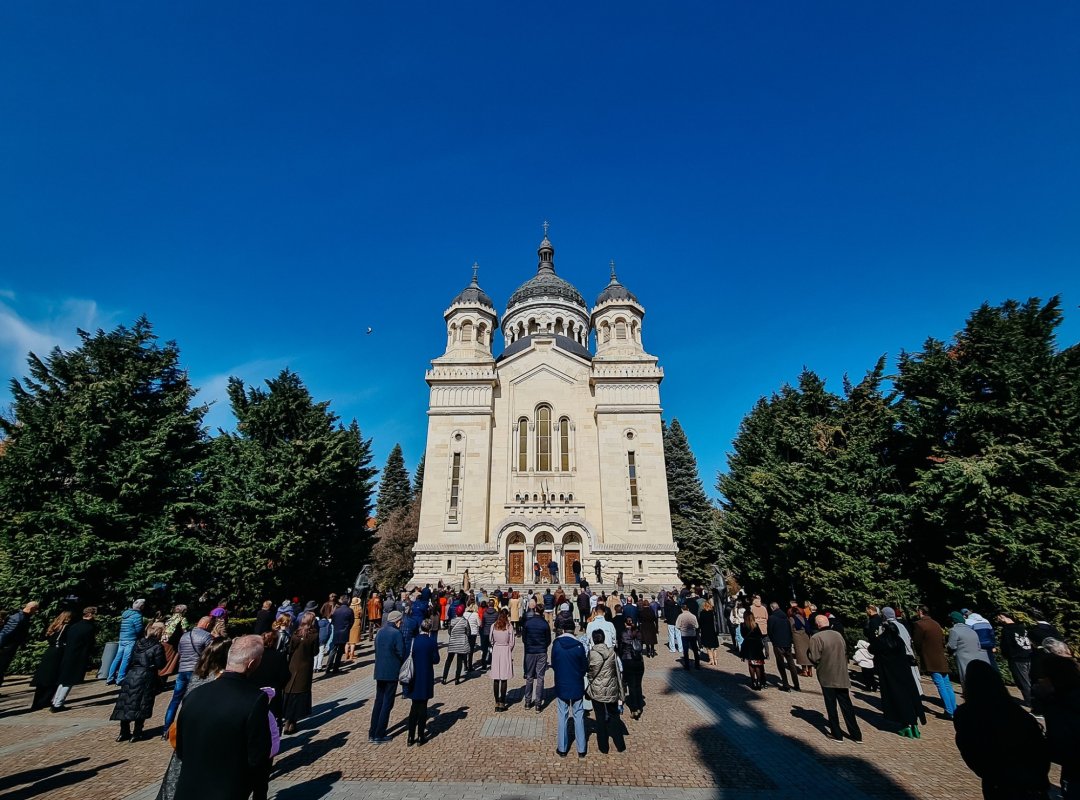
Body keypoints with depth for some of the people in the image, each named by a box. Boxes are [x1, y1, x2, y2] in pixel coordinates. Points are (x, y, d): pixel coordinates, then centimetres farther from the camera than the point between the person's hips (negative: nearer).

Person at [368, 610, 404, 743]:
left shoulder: (380, 631, 6)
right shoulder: (396, 633, -17)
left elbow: (377, 650, 12)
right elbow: (401, 653, -17)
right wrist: (404, 667, 0)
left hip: (379, 672, 7)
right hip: (392, 672, -7)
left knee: (378, 702, 17)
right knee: (387, 704, 4)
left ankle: (372, 733, 22)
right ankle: (379, 736, 9)